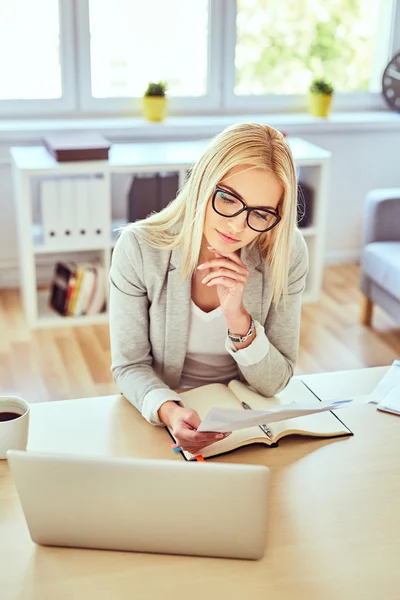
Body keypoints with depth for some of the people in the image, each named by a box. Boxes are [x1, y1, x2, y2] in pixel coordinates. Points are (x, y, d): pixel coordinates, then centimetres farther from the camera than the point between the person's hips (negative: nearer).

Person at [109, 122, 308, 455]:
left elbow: (274, 383, -8)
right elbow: (129, 366, -9)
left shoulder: (287, 254, -13)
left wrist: (238, 319, -26)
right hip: (159, 419, -1)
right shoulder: (139, 248, -17)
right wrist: (169, 412, -29)